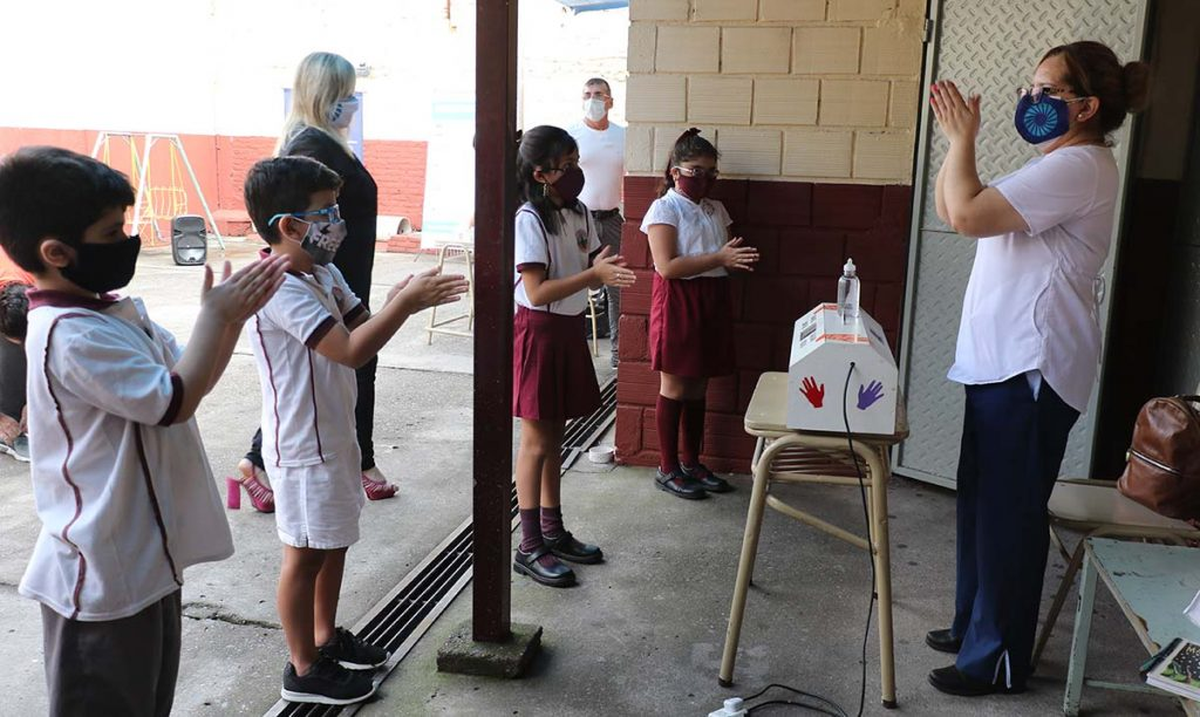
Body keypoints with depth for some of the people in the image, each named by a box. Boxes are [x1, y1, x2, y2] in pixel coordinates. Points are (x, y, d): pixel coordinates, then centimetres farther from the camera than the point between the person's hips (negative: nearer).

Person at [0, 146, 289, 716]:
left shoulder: (116, 312, 7)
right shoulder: (72, 336, -24)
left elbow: (191, 379, 13)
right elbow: (175, 401, -25)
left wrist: (234, 315, -1)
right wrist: (214, 314, -16)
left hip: (144, 558, 9)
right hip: (103, 576, -9)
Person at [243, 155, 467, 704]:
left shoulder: (324, 273, 4)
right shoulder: (280, 289, -25)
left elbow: (360, 326, 10)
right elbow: (351, 350, -33)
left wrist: (399, 302, -11)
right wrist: (406, 302, -27)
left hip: (334, 435, 9)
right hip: (303, 447, -9)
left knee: (335, 541, 21)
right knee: (306, 553, 5)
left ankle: (326, 637, 39)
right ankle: (305, 670, 22)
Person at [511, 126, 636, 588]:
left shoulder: (580, 213, 6)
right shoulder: (529, 220, -17)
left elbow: (591, 265, 14)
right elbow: (538, 292, -21)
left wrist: (605, 268, -7)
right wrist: (593, 274, -28)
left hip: (570, 329, 8)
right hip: (538, 332, -7)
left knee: (554, 438, 16)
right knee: (537, 442, -1)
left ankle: (553, 532, 28)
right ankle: (530, 548, 9)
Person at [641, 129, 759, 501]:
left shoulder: (716, 209, 13)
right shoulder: (664, 209, -8)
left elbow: (724, 257, 20)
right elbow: (667, 265, -19)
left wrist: (738, 258, -4)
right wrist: (719, 258, -22)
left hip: (713, 300, 7)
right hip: (678, 302, -6)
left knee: (698, 388, 13)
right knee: (674, 388, 2)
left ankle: (691, 463, 25)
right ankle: (668, 469, 13)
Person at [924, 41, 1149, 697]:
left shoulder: (1078, 166, -15)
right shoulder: (1057, 165, 19)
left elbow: (967, 214, -24)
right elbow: (955, 209, 20)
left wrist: (963, 139, -10)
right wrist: (958, 139, 10)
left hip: (1032, 370, -11)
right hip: (1004, 362, 11)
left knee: (1008, 513, -2)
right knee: (981, 501, 17)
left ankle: (999, 660, 12)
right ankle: (974, 626, 32)